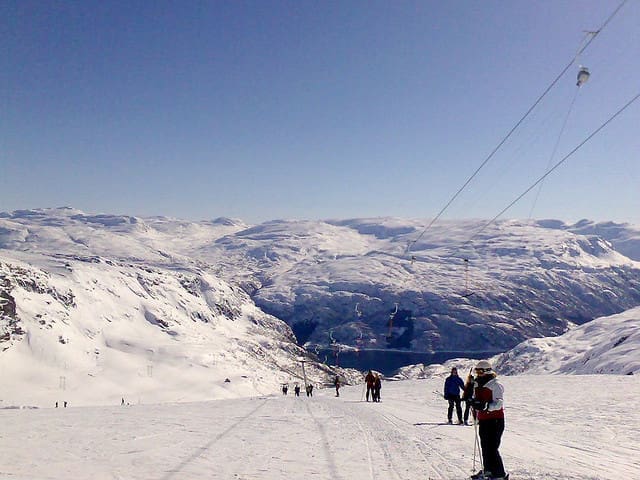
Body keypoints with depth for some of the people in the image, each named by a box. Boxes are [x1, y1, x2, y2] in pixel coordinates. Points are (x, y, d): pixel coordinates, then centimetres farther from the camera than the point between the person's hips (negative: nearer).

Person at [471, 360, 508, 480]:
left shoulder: (495, 385, -12)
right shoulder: (477, 385, 12)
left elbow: (499, 403, -21)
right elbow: (476, 399, 24)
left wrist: (486, 406, -35)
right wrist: (473, 402, 1)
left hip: (495, 420, -8)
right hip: (483, 420, 8)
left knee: (492, 448, -11)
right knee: (485, 447, 17)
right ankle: (488, 470, 32)